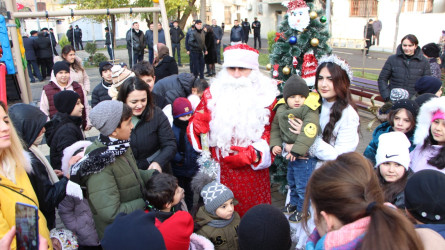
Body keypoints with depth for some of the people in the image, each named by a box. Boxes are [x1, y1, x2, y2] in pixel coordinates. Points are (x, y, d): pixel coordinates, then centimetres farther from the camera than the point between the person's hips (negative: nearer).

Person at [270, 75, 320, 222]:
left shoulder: (309, 112, -20)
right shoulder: (281, 110, 2)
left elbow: (309, 132, -30)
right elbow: (276, 128, 13)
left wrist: (296, 150, -32)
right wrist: (275, 144, 1)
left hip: (305, 156, -8)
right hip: (291, 155, 8)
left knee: (302, 186, 4)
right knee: (292, 182, 26)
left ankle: (302, 210, 25)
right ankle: (294, 203, 48)